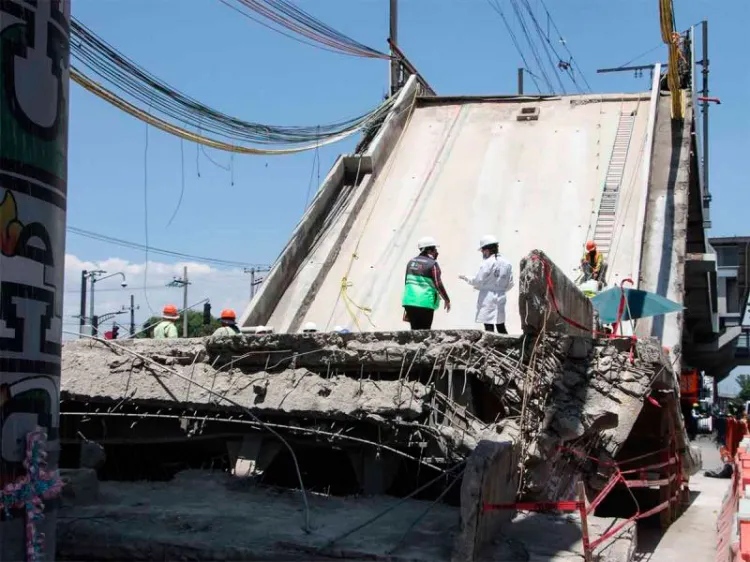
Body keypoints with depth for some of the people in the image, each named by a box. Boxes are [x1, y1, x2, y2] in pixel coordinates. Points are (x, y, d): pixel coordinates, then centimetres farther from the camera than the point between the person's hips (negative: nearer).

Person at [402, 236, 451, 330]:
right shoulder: (432, 264, -8)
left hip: (409, 301, 6)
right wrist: (447, 300, 3)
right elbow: (438, 284, -11)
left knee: (415, 330, 14)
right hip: (425, 303, -6)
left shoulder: (411, 262, 12)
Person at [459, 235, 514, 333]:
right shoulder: (507, 263, 4)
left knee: (489, 327, -3)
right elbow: (510, 284, 7)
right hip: (501, 299, 6)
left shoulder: (487, 263, -14)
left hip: (487, 299, -6)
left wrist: (465, 278, 5)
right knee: (501, 327, 16)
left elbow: (477, 281, -11)